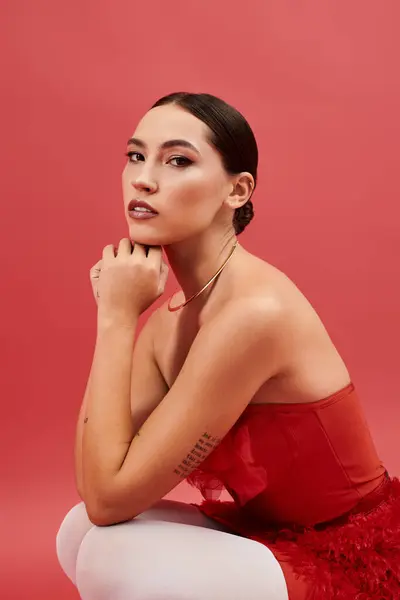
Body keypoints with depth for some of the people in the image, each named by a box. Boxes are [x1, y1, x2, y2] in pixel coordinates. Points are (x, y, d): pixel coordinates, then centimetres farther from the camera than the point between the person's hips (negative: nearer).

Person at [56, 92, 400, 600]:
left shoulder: (256, 310, -27)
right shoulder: (172, 312, 0)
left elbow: (109, 498, -23)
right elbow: (92, 485, -7)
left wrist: (118, 318, -21)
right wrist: (114, 314, -12)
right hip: (275, 539, 8)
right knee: (79, 534, -4)